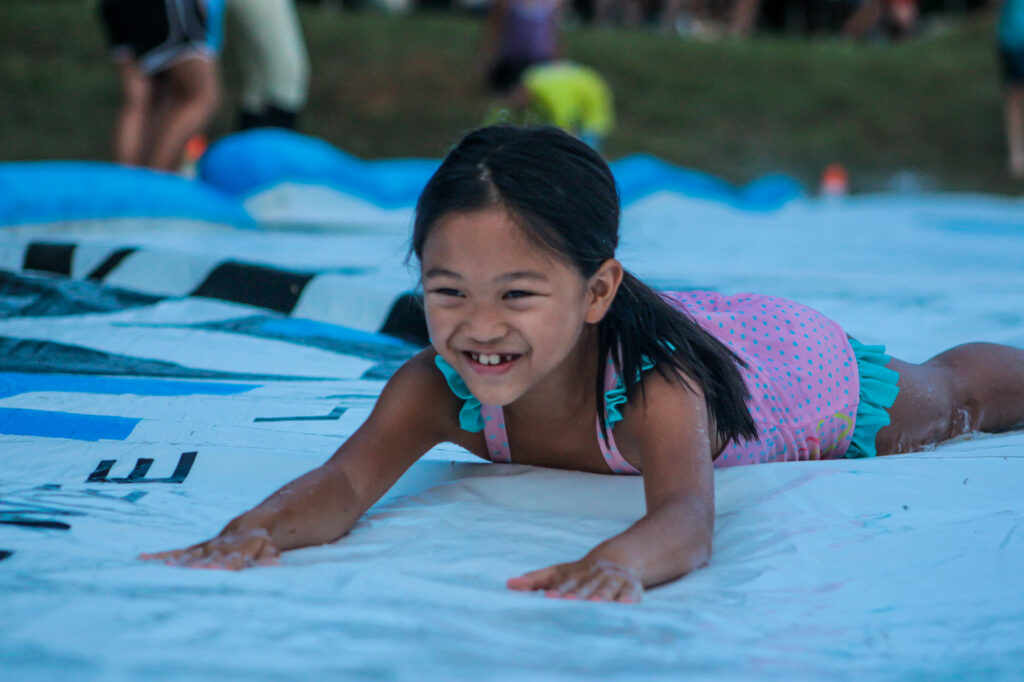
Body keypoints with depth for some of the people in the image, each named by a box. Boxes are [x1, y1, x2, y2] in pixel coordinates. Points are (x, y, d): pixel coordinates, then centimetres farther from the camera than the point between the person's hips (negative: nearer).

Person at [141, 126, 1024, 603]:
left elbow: (688, 521, -67)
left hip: (799, 368, -2)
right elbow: (347, 478, -52)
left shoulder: (656, 385, -52)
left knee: (949, 399, 33)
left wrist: (618, 562, -90)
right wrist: (261, 530, -74)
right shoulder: (436, 389, -39)